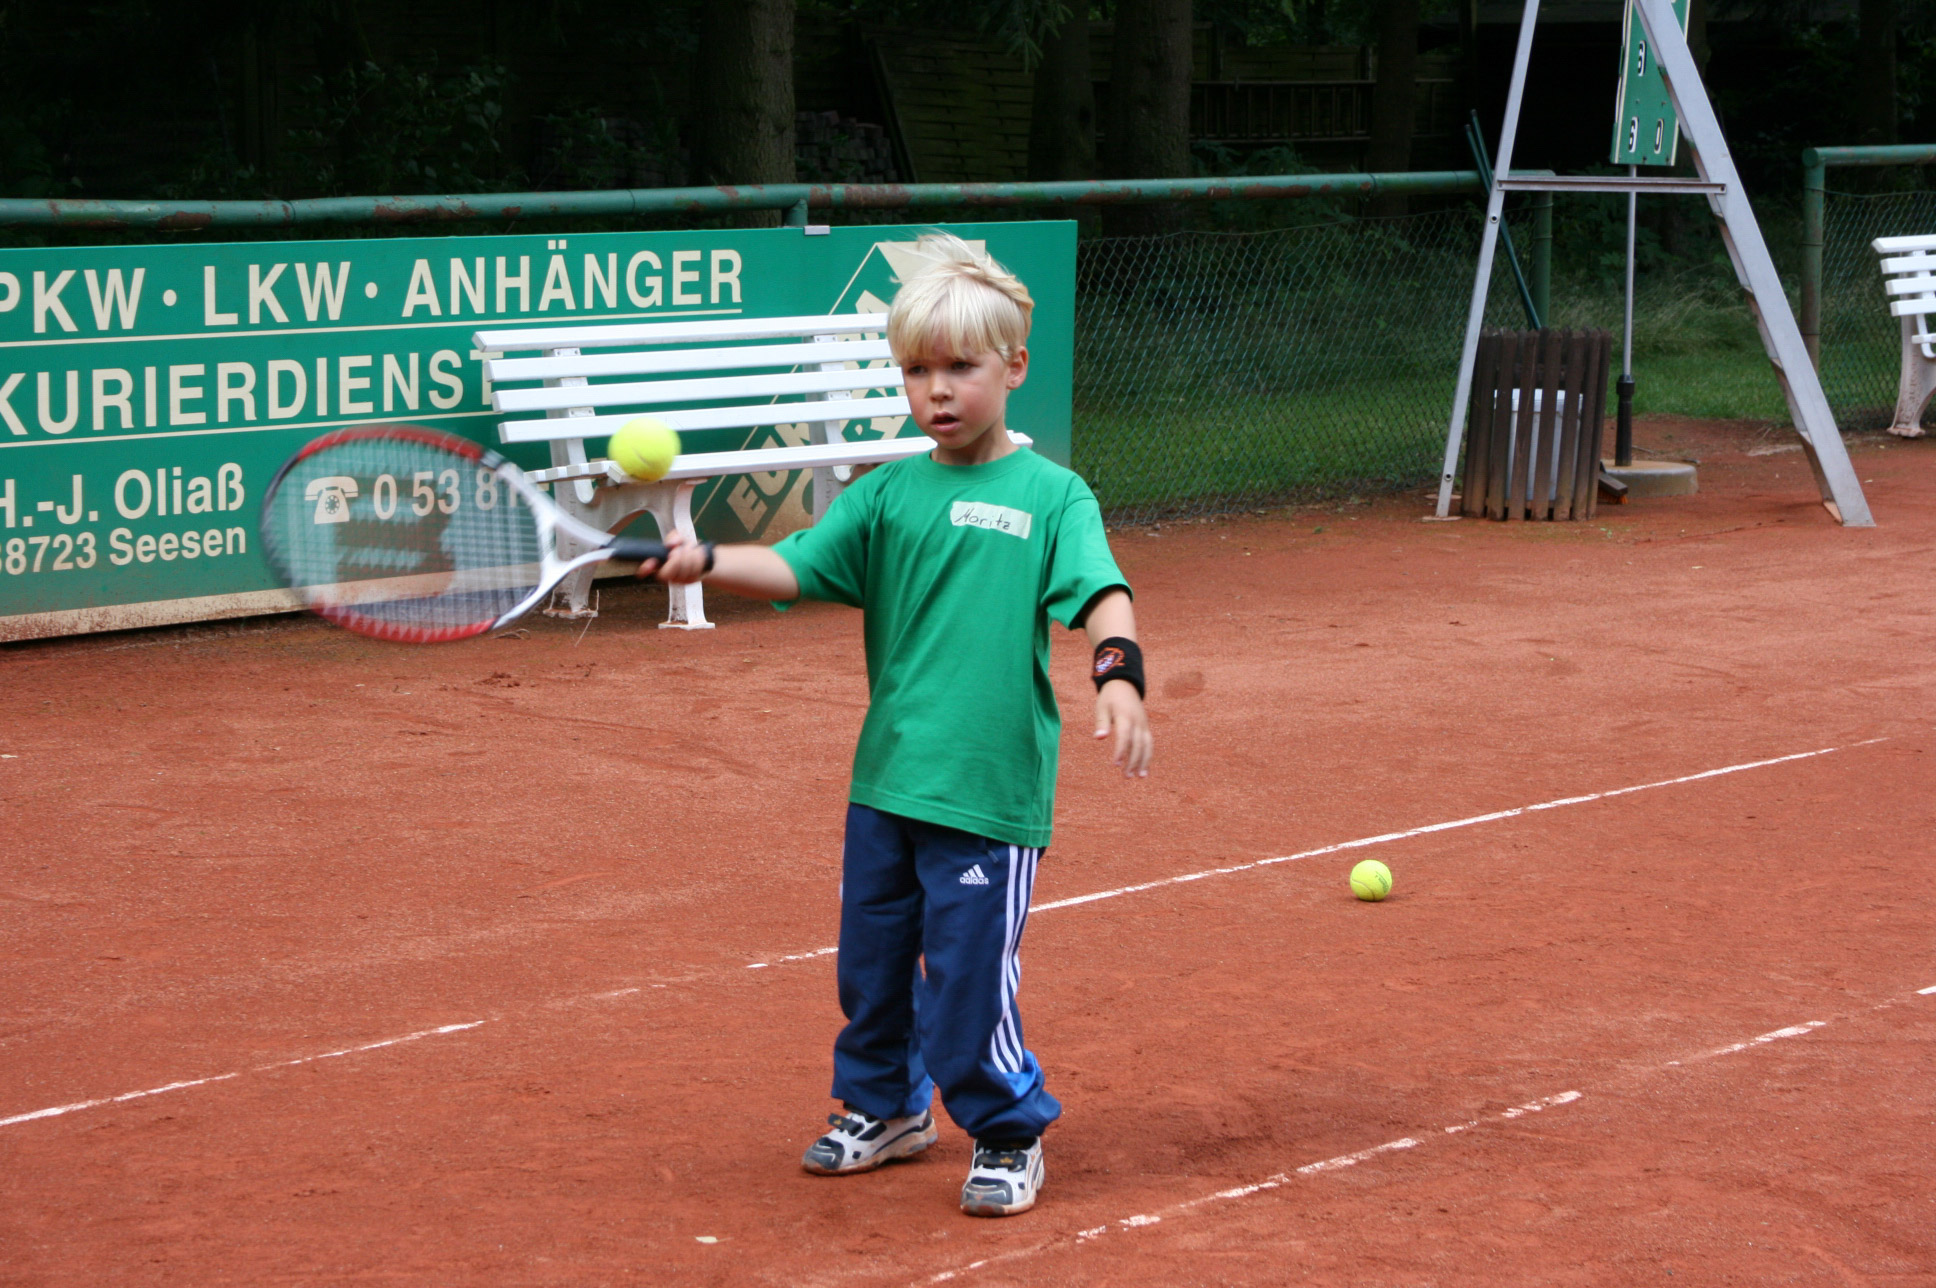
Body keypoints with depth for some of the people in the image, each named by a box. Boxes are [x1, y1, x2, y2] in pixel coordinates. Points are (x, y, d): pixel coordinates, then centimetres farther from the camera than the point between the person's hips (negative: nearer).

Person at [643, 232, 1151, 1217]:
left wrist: (1119, 674, -32)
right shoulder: (888, 494, 7)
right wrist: (706, 562, -16)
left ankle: (1009, 1134, 18)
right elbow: (794, 567, 1)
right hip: (887, 778, 5)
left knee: (969, 975, -3)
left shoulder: (1050, 495, -3)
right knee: (872, 959, 17)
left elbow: (1101, 592, -14)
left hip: (991, 790, -5)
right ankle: (886, 1107, 39)